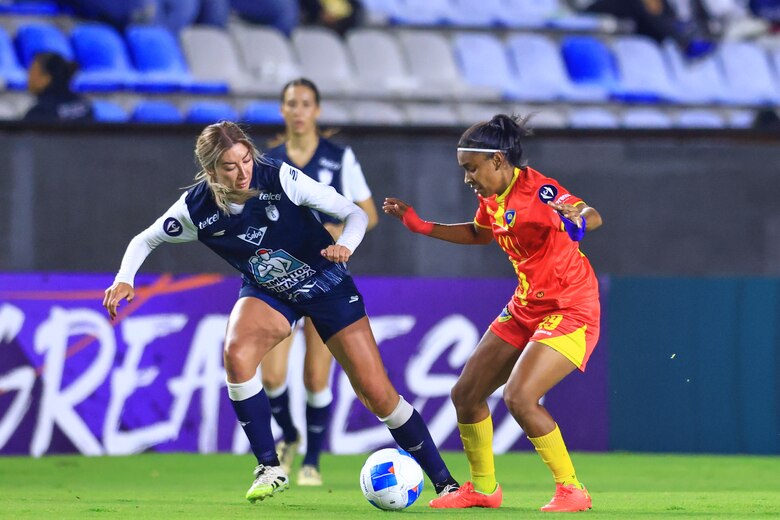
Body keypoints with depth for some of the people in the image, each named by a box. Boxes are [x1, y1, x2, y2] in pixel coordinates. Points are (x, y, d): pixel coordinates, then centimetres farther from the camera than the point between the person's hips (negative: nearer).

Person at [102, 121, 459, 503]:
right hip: (267, 294, 2)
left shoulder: (279, 178, -26)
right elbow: (145, 240, -2)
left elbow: (354, 213, -19)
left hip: (326, 284, -2)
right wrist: (124, 279, -20)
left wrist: (344, 245, -40)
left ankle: (443, 482, 8)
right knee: (236, 353, -30)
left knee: (377, 393, -7)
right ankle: (269, 468, -15)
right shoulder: (196, 209, -20)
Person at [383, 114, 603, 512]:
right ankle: (483, 488, 28)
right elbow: (480, 234, 27)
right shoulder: (491, 198, 4)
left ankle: (571, 490, -10)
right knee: (465, 394, 9)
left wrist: (576, 217, -60)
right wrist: (420, 226, 21)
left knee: (519, 396, -25)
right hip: (525, 308, 9)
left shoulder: (535, 190, -22)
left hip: (570, 311, -9)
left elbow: (593, 217, -37)